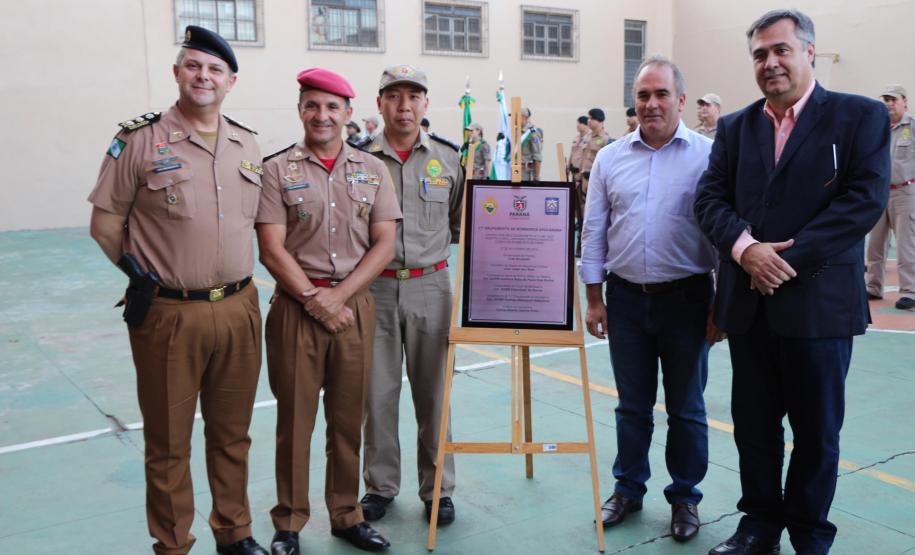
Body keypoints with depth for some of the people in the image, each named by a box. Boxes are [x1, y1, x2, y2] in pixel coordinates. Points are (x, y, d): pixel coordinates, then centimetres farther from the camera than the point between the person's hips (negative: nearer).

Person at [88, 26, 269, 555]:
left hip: (239, 310, 4)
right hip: (168, 314, -3)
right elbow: (106, 221, 1)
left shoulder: (248, 145, 9)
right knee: (169, 443, 9)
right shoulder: (140, 140, -4)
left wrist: (237, 278, 13)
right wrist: (143, 274, 0)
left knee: (232, 434, 16)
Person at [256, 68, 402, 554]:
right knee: (294, 419, 5)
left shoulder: (372, 170, 7)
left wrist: (338, 296, -9)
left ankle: (346, 516, 26)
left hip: (355, 306, 2)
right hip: (295, 308, -2)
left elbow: (383, 246, 1)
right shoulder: (277, 170, 0)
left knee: (348, 418, 10)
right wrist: (315, 301, -12)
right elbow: (272, 250, -6)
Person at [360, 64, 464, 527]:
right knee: (377, 392, 7)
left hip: (430, 286, 1)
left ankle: (437, 488, 22)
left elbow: (461, 224, 14)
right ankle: (380, 485, 23)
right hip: (375, 287, 0)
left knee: (433, 390, 8)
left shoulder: (448, 159, 6)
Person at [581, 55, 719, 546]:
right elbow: (594, 232, 7)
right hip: (626, 298, 3)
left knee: (686, 408, 10)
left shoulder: (708, 155, -4)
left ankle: (685, 498, 27)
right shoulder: (610, 158, 5)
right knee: (632, 405, 14)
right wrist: (594, 297, 5)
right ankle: (628, 488, 30)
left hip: (686, 298, -2)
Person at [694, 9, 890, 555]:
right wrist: (745, 248, -16)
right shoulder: (734, 126, 11)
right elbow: (711, 198, 3)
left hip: (820, 299, -3)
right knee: (754, 423, 13)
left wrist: (789, 258, -18)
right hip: (749, 300, 4)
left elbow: (866, 199, -12)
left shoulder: (861, 116, -1)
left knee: (817, 428, 10)